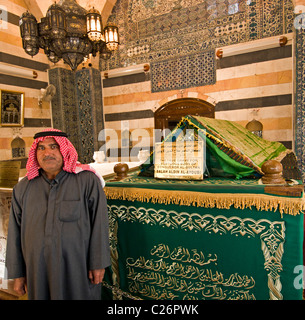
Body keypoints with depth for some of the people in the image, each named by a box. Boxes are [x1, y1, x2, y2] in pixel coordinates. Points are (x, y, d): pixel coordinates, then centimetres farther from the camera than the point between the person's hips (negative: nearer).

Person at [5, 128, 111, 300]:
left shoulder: (87, 181, -10)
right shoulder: (23, 188, 2)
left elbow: (99, 224, -9)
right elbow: (15, 233, 7)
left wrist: (98, 264, -8)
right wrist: (17, 273, 9)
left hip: (77, 270, -3)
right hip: (38, 271, 3)